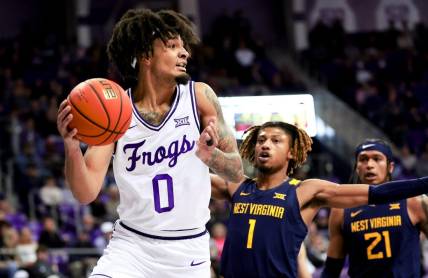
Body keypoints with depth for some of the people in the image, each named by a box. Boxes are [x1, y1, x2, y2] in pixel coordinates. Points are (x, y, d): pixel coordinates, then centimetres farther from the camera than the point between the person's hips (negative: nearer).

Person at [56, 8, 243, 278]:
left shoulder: (199, 96, -3)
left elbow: (237, 171, 0)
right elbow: (87, 193, -10)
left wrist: (208, 155, -22)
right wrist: (72, 147, -28)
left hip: (189, 249, 1)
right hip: (131, 244, -1)